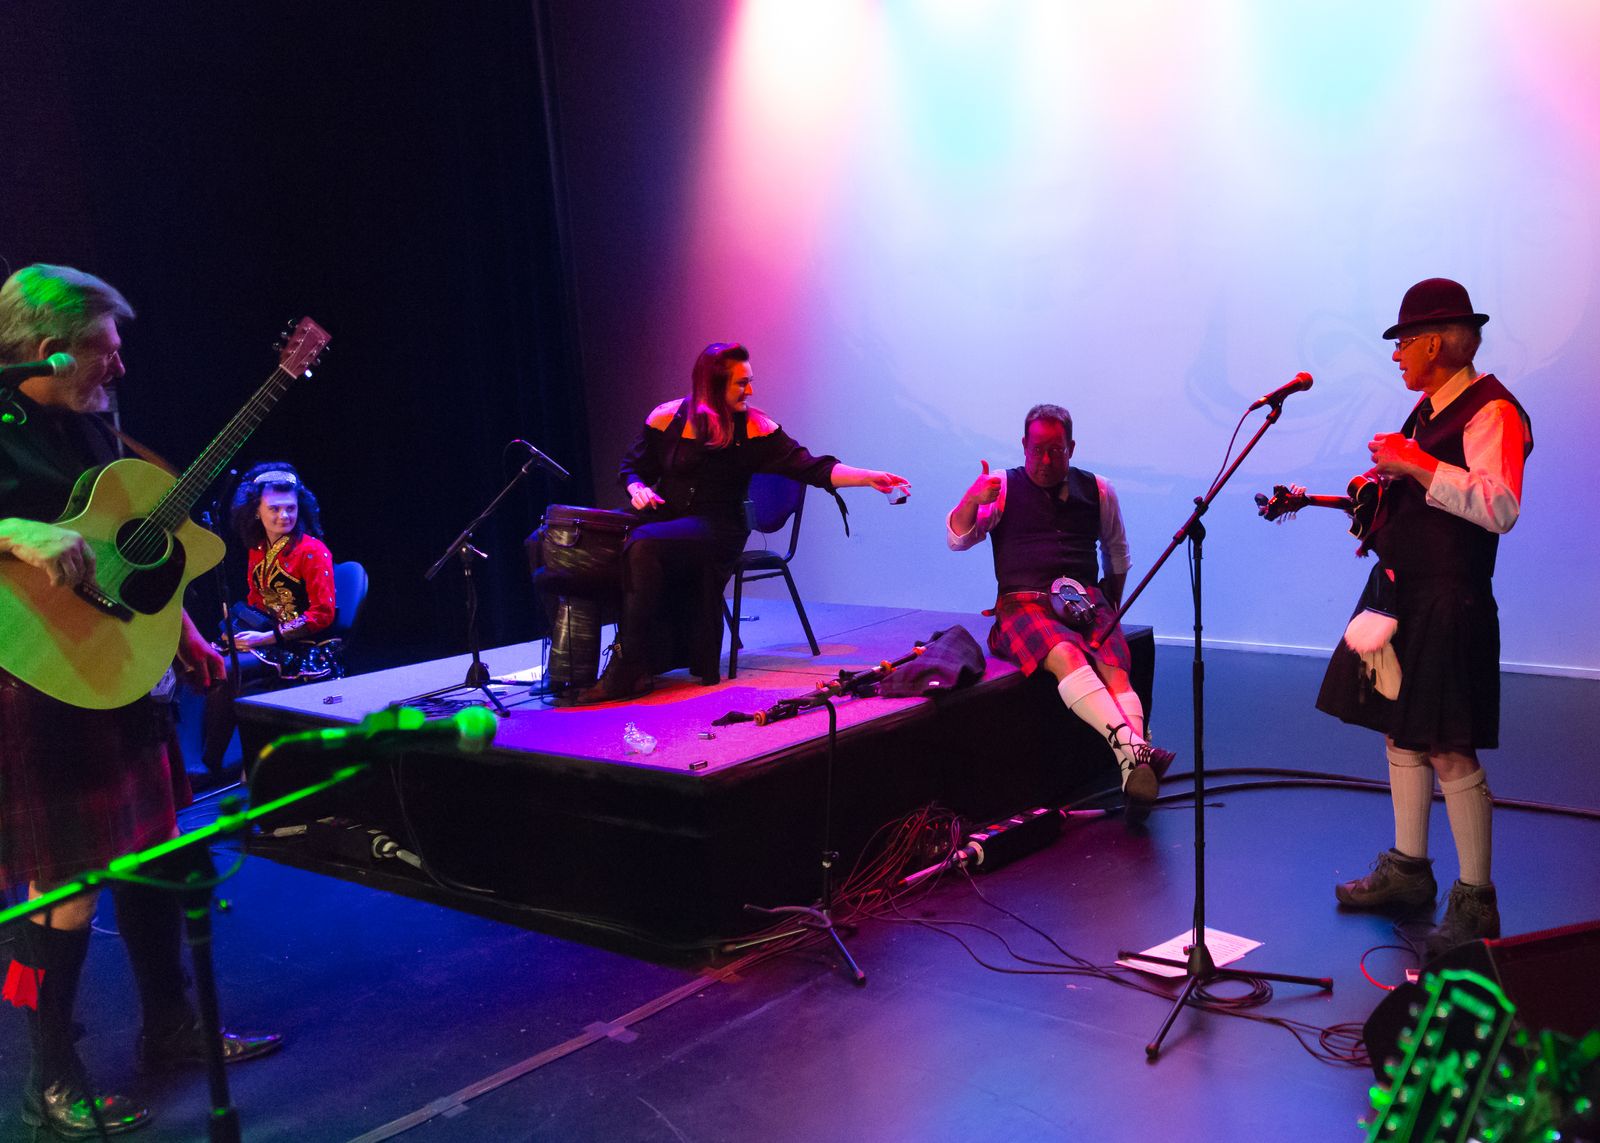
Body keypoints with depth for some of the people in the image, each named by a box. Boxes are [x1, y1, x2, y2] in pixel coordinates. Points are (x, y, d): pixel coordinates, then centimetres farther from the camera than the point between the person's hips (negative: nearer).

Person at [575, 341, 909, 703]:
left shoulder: (755, 428, 0)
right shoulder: (667, 417, 5)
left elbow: (808, 466, -6)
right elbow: (633, 466, 17)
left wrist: (869, 478, -16)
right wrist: (638, 489, -6)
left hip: (718, 529, -3)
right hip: (666, 516, 3)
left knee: (643, 545, -32)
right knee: (618, 544, -30)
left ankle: (627, 670, -28)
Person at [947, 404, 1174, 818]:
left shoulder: (1097, 492, 19)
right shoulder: (1003, 488, 12)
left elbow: (1117, 555, 34)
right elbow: (957, 539, -1)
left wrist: (1110, 604, 26)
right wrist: (971, 500, -19)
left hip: (1086, 602, 3)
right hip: (1024, 604, -3)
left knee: (1115, 670, -29)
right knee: (1066, 656, -36)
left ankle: (1134, 769, -44)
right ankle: (1129, 744, -50)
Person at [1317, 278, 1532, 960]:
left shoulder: (1491, 411, -14)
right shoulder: (1429, 409, 15)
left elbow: (1499, 508, -26)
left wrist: (1415, 464, -25)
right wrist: (1384, 490, 10)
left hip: (1448, 603, -10)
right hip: (1401, 591, 10)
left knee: (1448, 751, -6)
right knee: (1400, 733, 16)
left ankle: (1476, 903, 5)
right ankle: (1408, 870, 29)